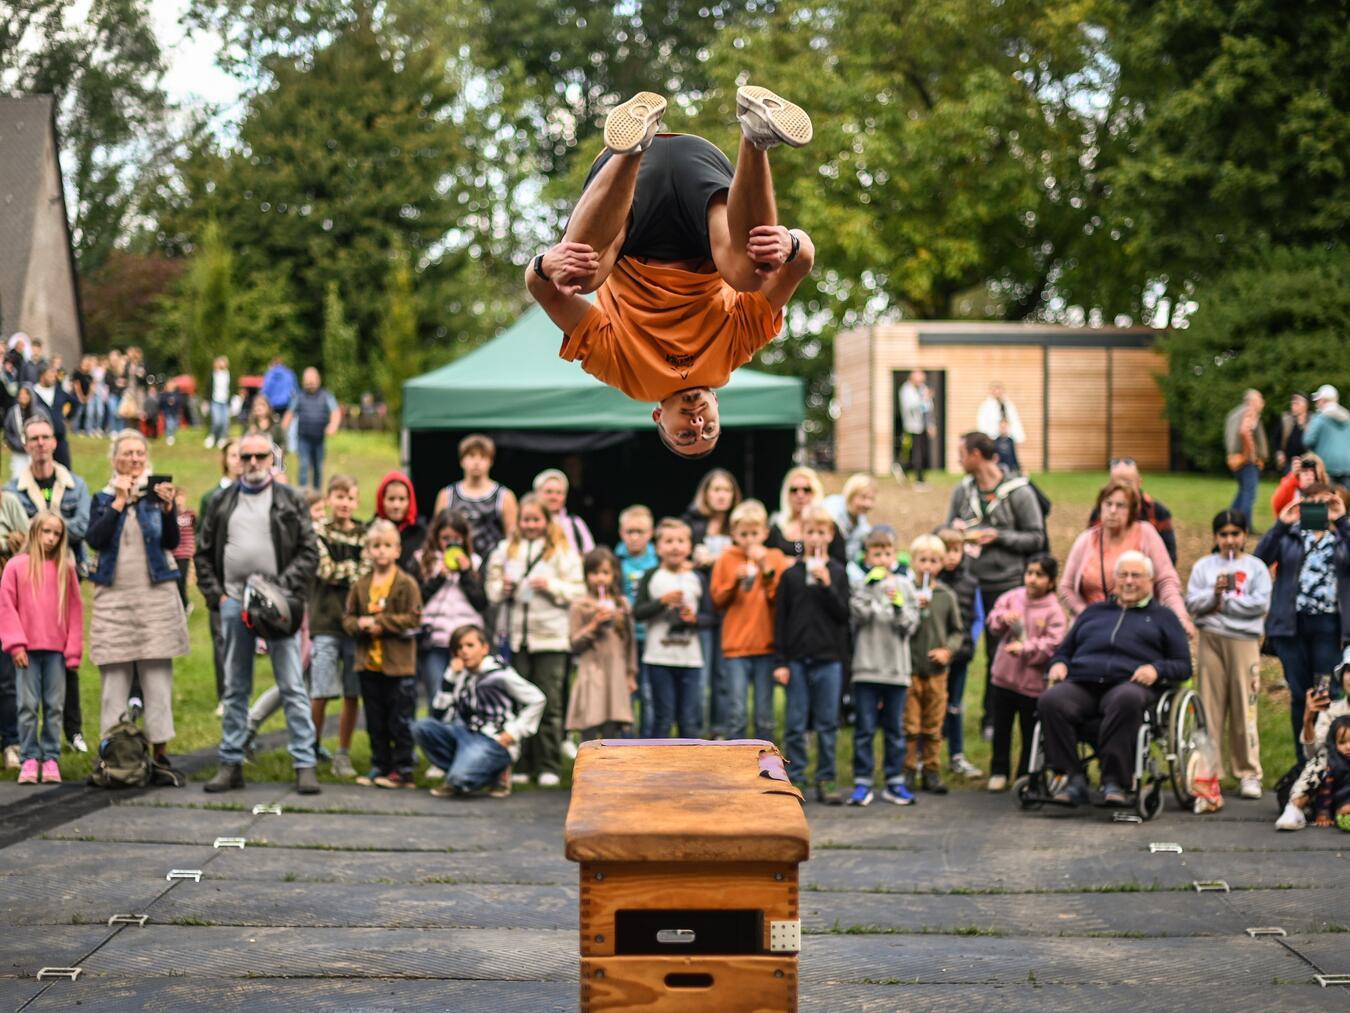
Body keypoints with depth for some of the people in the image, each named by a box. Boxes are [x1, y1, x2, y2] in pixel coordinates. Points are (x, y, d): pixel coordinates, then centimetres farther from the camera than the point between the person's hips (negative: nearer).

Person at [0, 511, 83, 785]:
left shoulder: (65, 568, 5)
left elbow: (75, 609, 6)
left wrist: (73, 649, 1)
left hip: (57, 649, 1)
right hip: (27, 649, -1)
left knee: (55, 706, 3)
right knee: (28, 706, 0)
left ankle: (51, 759, 9)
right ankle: (30, 759, 5)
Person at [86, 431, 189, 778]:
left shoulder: (160, 493, 8)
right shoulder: (103, 498, 11)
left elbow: (172, 543, -4)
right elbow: (94, 539, -6)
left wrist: (168, 508, -20)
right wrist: (119, 502, -10)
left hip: (156, 594, -1)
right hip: (113, 596, 1)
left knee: (157, 672, -3)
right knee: (115, 674, -1)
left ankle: (160, 748, 0)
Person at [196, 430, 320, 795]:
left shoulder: (291, 501, 6)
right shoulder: (222, 502, 13)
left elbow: (309, 551, 1)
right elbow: (203, 553, 14)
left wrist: (286, 588, -11)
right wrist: (215, 594, 1)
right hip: (233, 603, 3)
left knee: (292, 687, -4)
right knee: (235, 689, 9)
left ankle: (304, 765, -3)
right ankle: (230, 764, 14)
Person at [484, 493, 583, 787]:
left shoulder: (563, 551, 3)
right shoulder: (507, 549, 12)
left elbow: (577, 591, -1)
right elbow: (492, 590, 14)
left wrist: (551, 586, -15)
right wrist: (502, 589, -7)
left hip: (550, 638, -3)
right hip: (515, 635, 3)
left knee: (549, 704, -1)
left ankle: (549, 767, 4)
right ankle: (520, 765, 13)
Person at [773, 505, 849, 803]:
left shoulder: (838, 573, 4)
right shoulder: (790, 574, 4)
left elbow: (843, 614, -1)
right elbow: (780, 619, 4)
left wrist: (826, 584, -13)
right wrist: (779, 661, -1)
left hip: (829, 658, 0)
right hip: (797, 658, 0)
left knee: (827, 724, 4)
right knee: (796, 724, 2)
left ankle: (825, 780, 11)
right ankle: (795, 780, 9)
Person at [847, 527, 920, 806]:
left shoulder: (904, 586, 6)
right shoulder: (861, 585, 3)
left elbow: (910, 626, 2)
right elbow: (859, 613, -12)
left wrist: (897, 604, -14)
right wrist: (870, 584, -15)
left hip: (897, 668, 2)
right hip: (866, 667, -2)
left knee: (895, 728, 9)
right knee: (864, 728, 0)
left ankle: (895, 782, 16)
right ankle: (862, 783, 5)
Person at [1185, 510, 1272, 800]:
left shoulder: (1256, 567, 5)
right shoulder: (1203, 566, 12)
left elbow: (1260, 604, -7)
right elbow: (1191, 602, 3)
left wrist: (1224, 602, -7)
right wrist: (1214, 593, -14)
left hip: (1244, 641, -2)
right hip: (1210, 640, 2)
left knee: (1244, 707, -2)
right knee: (1209, 707, 2)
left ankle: (1249, 773, 3)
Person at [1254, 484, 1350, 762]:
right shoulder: (1289, 534, 11)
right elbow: (1261, 559, -6)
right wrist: (1280, 525, -14)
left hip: (1328, 625, -1)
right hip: (1291, 623, 1)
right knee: (1299, 694, 4)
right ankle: (1304, 762, 12)